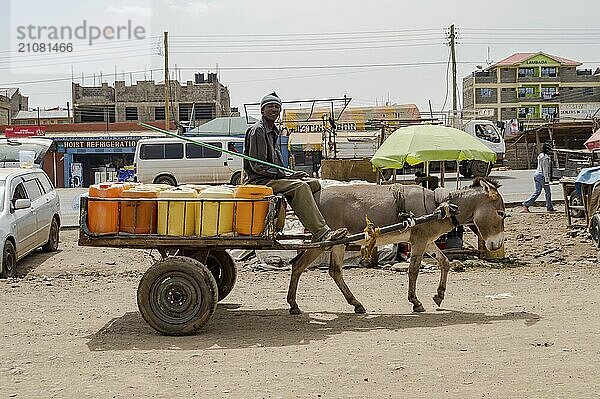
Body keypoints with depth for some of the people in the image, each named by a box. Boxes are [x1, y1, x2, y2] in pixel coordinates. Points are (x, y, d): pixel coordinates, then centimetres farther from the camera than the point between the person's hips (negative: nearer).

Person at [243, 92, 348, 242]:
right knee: (300, 187, -29)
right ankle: (321, 233, -34)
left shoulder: (273, 131, 21)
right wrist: (286, 175, -15)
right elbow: (257, 166, -15)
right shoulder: (257, 131, -9)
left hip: (274, 178, 9)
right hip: (259, 181, -9)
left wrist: (290, 174, 5)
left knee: (314, 184, -3)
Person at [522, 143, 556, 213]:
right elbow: (545, 169, -18)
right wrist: (546, 179, -18)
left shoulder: (540, 156, 14)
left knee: (537, 192, 10)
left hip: (536, 174, 9)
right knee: (548, 192, 2)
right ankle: (549, 208, 10)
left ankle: (526, 204, 3)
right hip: (542, 176, -9)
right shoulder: (546, 157, -15)